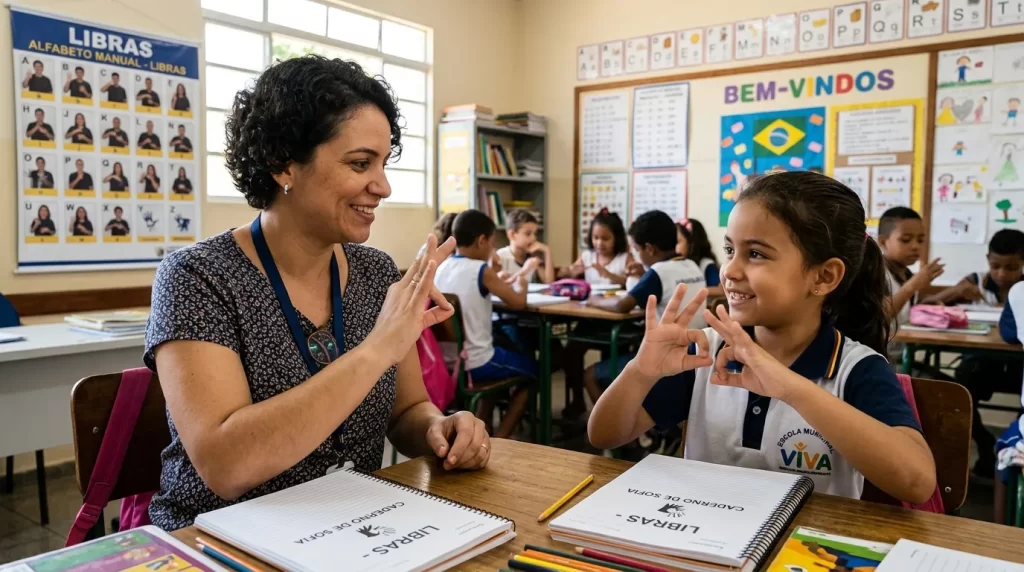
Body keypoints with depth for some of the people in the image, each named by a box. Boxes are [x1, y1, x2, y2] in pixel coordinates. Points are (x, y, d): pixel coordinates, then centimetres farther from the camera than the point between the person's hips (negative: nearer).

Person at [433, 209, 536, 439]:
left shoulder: (441, 268, 4)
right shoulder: (482, 270, -15)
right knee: (532, 368, 19)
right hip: (474, 364, -7)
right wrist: (521, 283, 9)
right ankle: (499, 439, 15)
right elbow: (518, 302, -10)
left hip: (444, 363, 7)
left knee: (498, 356, 35)